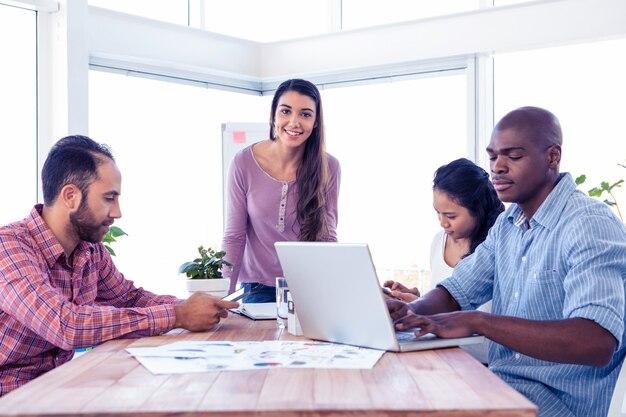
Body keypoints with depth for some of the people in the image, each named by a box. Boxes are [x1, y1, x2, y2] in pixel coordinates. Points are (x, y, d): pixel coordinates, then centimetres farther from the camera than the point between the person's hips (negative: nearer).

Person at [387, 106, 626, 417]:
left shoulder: (592, 226, -17)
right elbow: (455, 292, 14)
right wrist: (412, 310, -10)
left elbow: (597, 344, -29)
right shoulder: (507, 224, 10)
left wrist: (478, 322, -31)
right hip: (500, 382, 7)